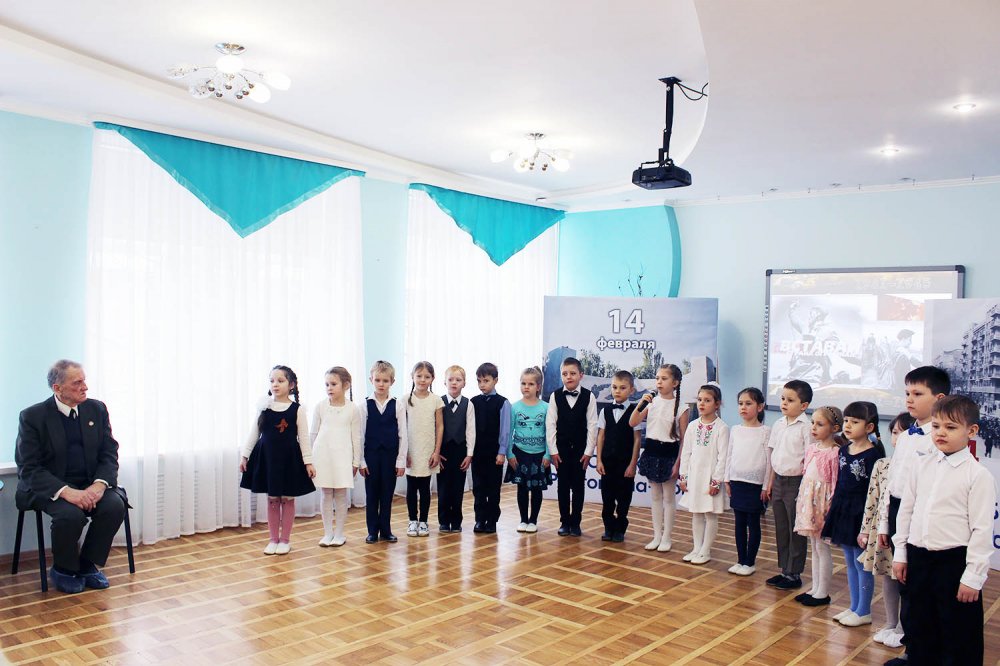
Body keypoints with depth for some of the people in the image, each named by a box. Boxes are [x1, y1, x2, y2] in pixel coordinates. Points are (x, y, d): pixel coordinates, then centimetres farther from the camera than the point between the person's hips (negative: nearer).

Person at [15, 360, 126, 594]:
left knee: (115, 506, -24)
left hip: (90, 485, 4)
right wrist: (66, 491, -27)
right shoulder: (32, 417, -8)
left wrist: (99, 484, -18)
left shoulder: (97, 409, 4)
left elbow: (109, 454, 3)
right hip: (49, 488, -4)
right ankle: (63, 570, -2)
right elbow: (29, 469, -12)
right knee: (71, 514, -32)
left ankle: (88, 564, 0)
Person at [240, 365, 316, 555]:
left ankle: (285, 539, 18)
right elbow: (254, 433, 7)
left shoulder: (297, 409, -6)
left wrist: (308, 462, -7)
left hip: (289, 458, -2)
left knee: (287, 498, 6)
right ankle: (273, 539, 21)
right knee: (272, 499, 10)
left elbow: (304, 437, -4)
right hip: (267, 456, 2)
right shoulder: (263, 407, 0)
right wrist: (245, 455, 6)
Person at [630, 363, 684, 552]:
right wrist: (640, 404, -15)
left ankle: (666, 538, 17)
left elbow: (683, 437, -6)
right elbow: (632, 423, -1)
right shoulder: (651, 402, 1)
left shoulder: (680, 405, -8)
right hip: (651, 450, 4)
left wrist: (678, 462, -9)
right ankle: (657, 536, 22)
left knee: (668, 496, 7)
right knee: (655, 496, 12)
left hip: (669, 453, -4)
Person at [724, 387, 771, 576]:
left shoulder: (765, 431, -7)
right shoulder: (735, 430, 6)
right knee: (739, 523, 11)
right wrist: (727, 480, 8)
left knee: (753, 524, 4)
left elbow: (768, 460, -7)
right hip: (737, 482, 4)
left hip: (755, 484, -4)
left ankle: (750, 562, 14)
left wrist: (766, 487, -8)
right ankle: (741, 560, 19)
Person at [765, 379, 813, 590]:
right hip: (779, 480, 7)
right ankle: (784, 570, 25)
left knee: (796, 531, 4)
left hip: (796, 482, -7)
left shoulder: (806, 427, -13)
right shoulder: (779, 425, 8)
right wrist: (771, 481, 14)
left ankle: (794, 574, 15)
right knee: (781, 529, 14)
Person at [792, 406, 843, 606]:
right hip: (808, 501, 8)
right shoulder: (811, 448, 8)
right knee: (814, 548, 15)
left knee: (822, 548, 2)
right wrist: (801, 500, 14)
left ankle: (823, 593, 13)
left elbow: (835, 482, -14)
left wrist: (830, 507, -15)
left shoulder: (834, 453, -14)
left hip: (822, 503, -8)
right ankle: (815, 589, 25)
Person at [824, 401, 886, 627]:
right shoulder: (843, 451, 7)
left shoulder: (873, 454, -14)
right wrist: (832, 512, 12)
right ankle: (854, 607, 28)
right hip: (843, 512, 8)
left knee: (862, 564, 4)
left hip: (860, 514, -7)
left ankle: (864, 612, 16)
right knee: (850, 562, 16)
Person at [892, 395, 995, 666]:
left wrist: (973, 576, -12)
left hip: (954, 560, -5)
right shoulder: (922, 466, 5)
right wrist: (901, 553, 11)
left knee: (959, 635, 8)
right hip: (918, 557, 5)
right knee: (919, 629, 19)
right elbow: (905, 510, 11)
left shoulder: (978, 475, -11)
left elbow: (982, 529, -11)